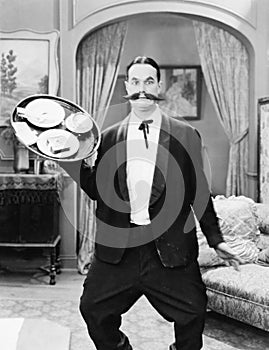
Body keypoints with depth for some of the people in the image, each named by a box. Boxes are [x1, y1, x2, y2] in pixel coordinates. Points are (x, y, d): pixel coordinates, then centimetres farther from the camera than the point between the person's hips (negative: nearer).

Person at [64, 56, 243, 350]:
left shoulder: (186, 136, 2)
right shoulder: (109, 137, 7)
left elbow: (199, 192, 6)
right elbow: (97, 191, 8)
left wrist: (215, 240, 5)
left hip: (171, 249, -1)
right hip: (117, 249, 2)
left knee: (192, 316, 4)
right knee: (93, 310, 9)